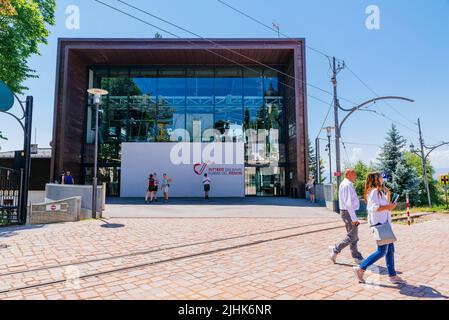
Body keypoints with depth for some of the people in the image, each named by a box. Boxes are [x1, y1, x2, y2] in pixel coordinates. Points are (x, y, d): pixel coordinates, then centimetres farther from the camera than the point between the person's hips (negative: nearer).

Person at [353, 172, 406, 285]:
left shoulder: (379, 191, 18)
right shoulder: (374, 191, -14)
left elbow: (386, 204, 26)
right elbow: (375, 207, -24)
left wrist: (388, 194, 14)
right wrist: (389, 206, -17)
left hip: (384, 223, 10)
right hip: (379, 223, -10)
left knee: (390, 249, 11)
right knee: (382, 251, -7)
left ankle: (392, 276, 18)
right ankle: (360, 269, -2)